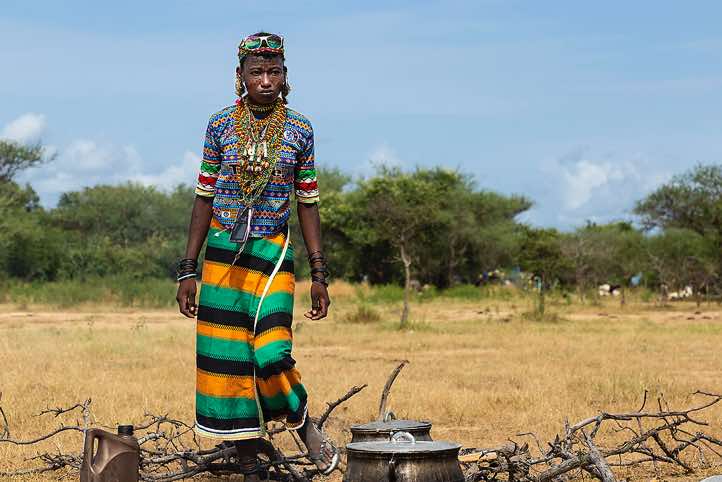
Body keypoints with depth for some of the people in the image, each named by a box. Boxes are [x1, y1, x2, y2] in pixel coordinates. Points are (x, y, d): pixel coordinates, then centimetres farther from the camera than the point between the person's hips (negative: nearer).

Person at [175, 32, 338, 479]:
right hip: (223, 254, 1)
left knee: (271, 355, -16)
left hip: (273, 253, -1)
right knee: (228, 360, 0)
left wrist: (320, 275, 3)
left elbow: (308, 205, 7)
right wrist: (188, 270, 4)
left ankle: (303, 423, 16)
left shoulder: (299, 131, 3)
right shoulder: (221, 125, 3)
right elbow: (204, 199, 7)